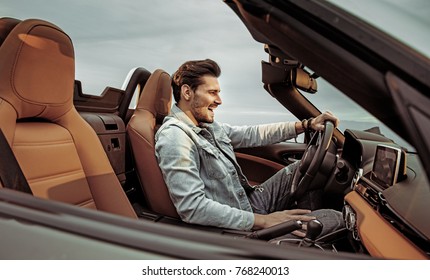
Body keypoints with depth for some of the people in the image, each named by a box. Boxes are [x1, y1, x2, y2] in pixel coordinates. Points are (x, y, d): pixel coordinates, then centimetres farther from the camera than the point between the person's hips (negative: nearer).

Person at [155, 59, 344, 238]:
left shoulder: (208, 126, 4)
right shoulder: (174, 136, -24)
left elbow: (253, 134, 11)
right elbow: (192, 208, -31)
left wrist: (306, 125, 8)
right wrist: (262, 221, -27)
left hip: (248, 203, 9)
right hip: (236, 229, -9)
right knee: (333, 218, -5)